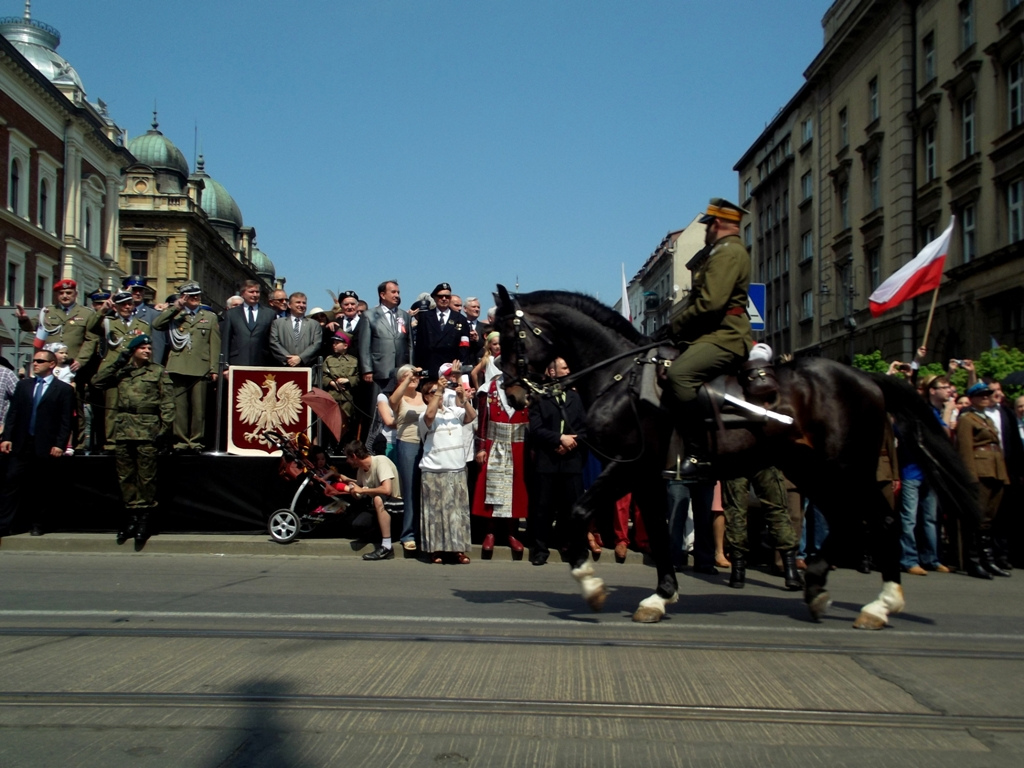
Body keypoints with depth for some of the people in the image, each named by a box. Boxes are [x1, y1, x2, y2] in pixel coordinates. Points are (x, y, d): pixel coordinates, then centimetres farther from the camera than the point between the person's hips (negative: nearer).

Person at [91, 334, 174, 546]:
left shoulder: (158, 372, 8)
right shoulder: (121, 372, 16)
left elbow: (167, 401, 1)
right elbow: (97, 382, 9)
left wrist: (166, 425, -9)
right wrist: (117, 363, 4)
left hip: (147, 430, -4)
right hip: (123, 429, 4)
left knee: (146, 477, -5)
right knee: (126, 476, 5)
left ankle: (144, 519, 1)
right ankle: (132, 517, 11)